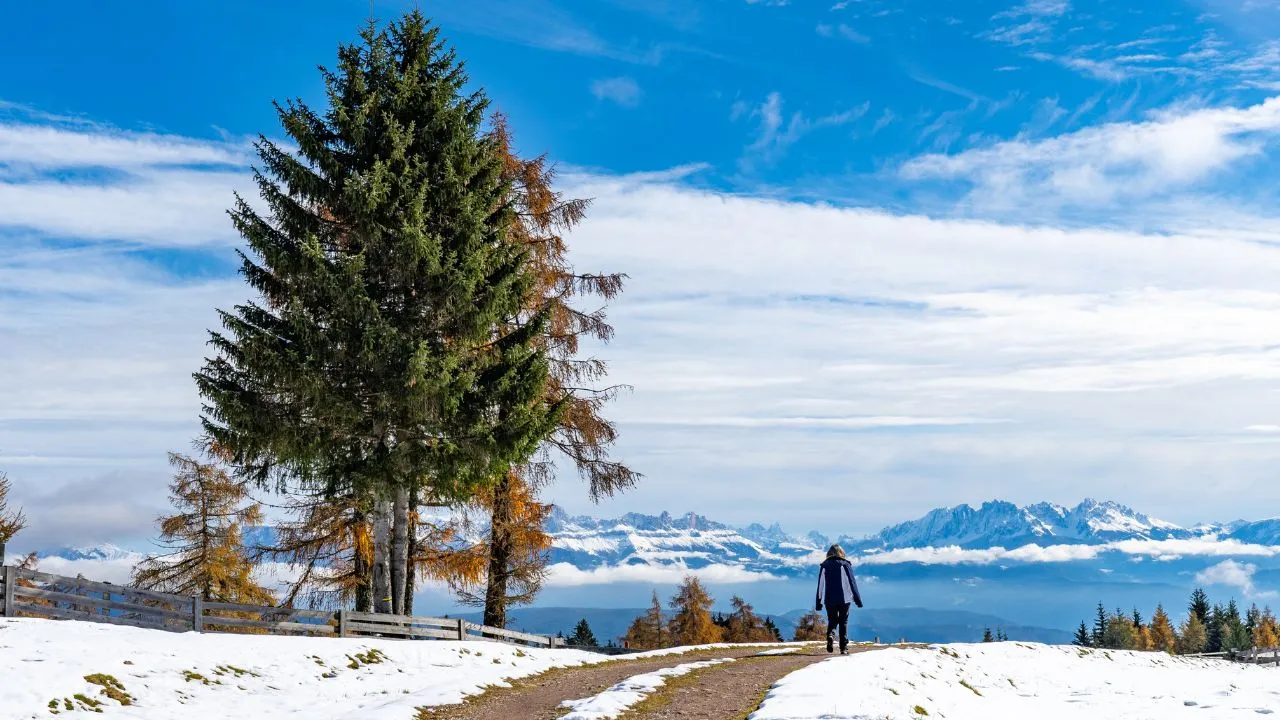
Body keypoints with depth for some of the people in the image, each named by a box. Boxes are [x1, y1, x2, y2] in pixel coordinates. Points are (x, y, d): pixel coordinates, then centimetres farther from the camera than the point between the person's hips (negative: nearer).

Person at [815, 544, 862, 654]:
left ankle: (830, 635, -18)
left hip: (829, 600, 1)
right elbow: (852, 583, -1)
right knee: (843, 622, 7)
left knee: (832, 621, 13)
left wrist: (818, 603, 7)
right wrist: (857, 599, 3)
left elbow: (820, 586, 4)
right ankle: (844, 647, 2)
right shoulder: (845, 564, 1)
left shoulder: (824, 566, 6)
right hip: (844, 599, -1)